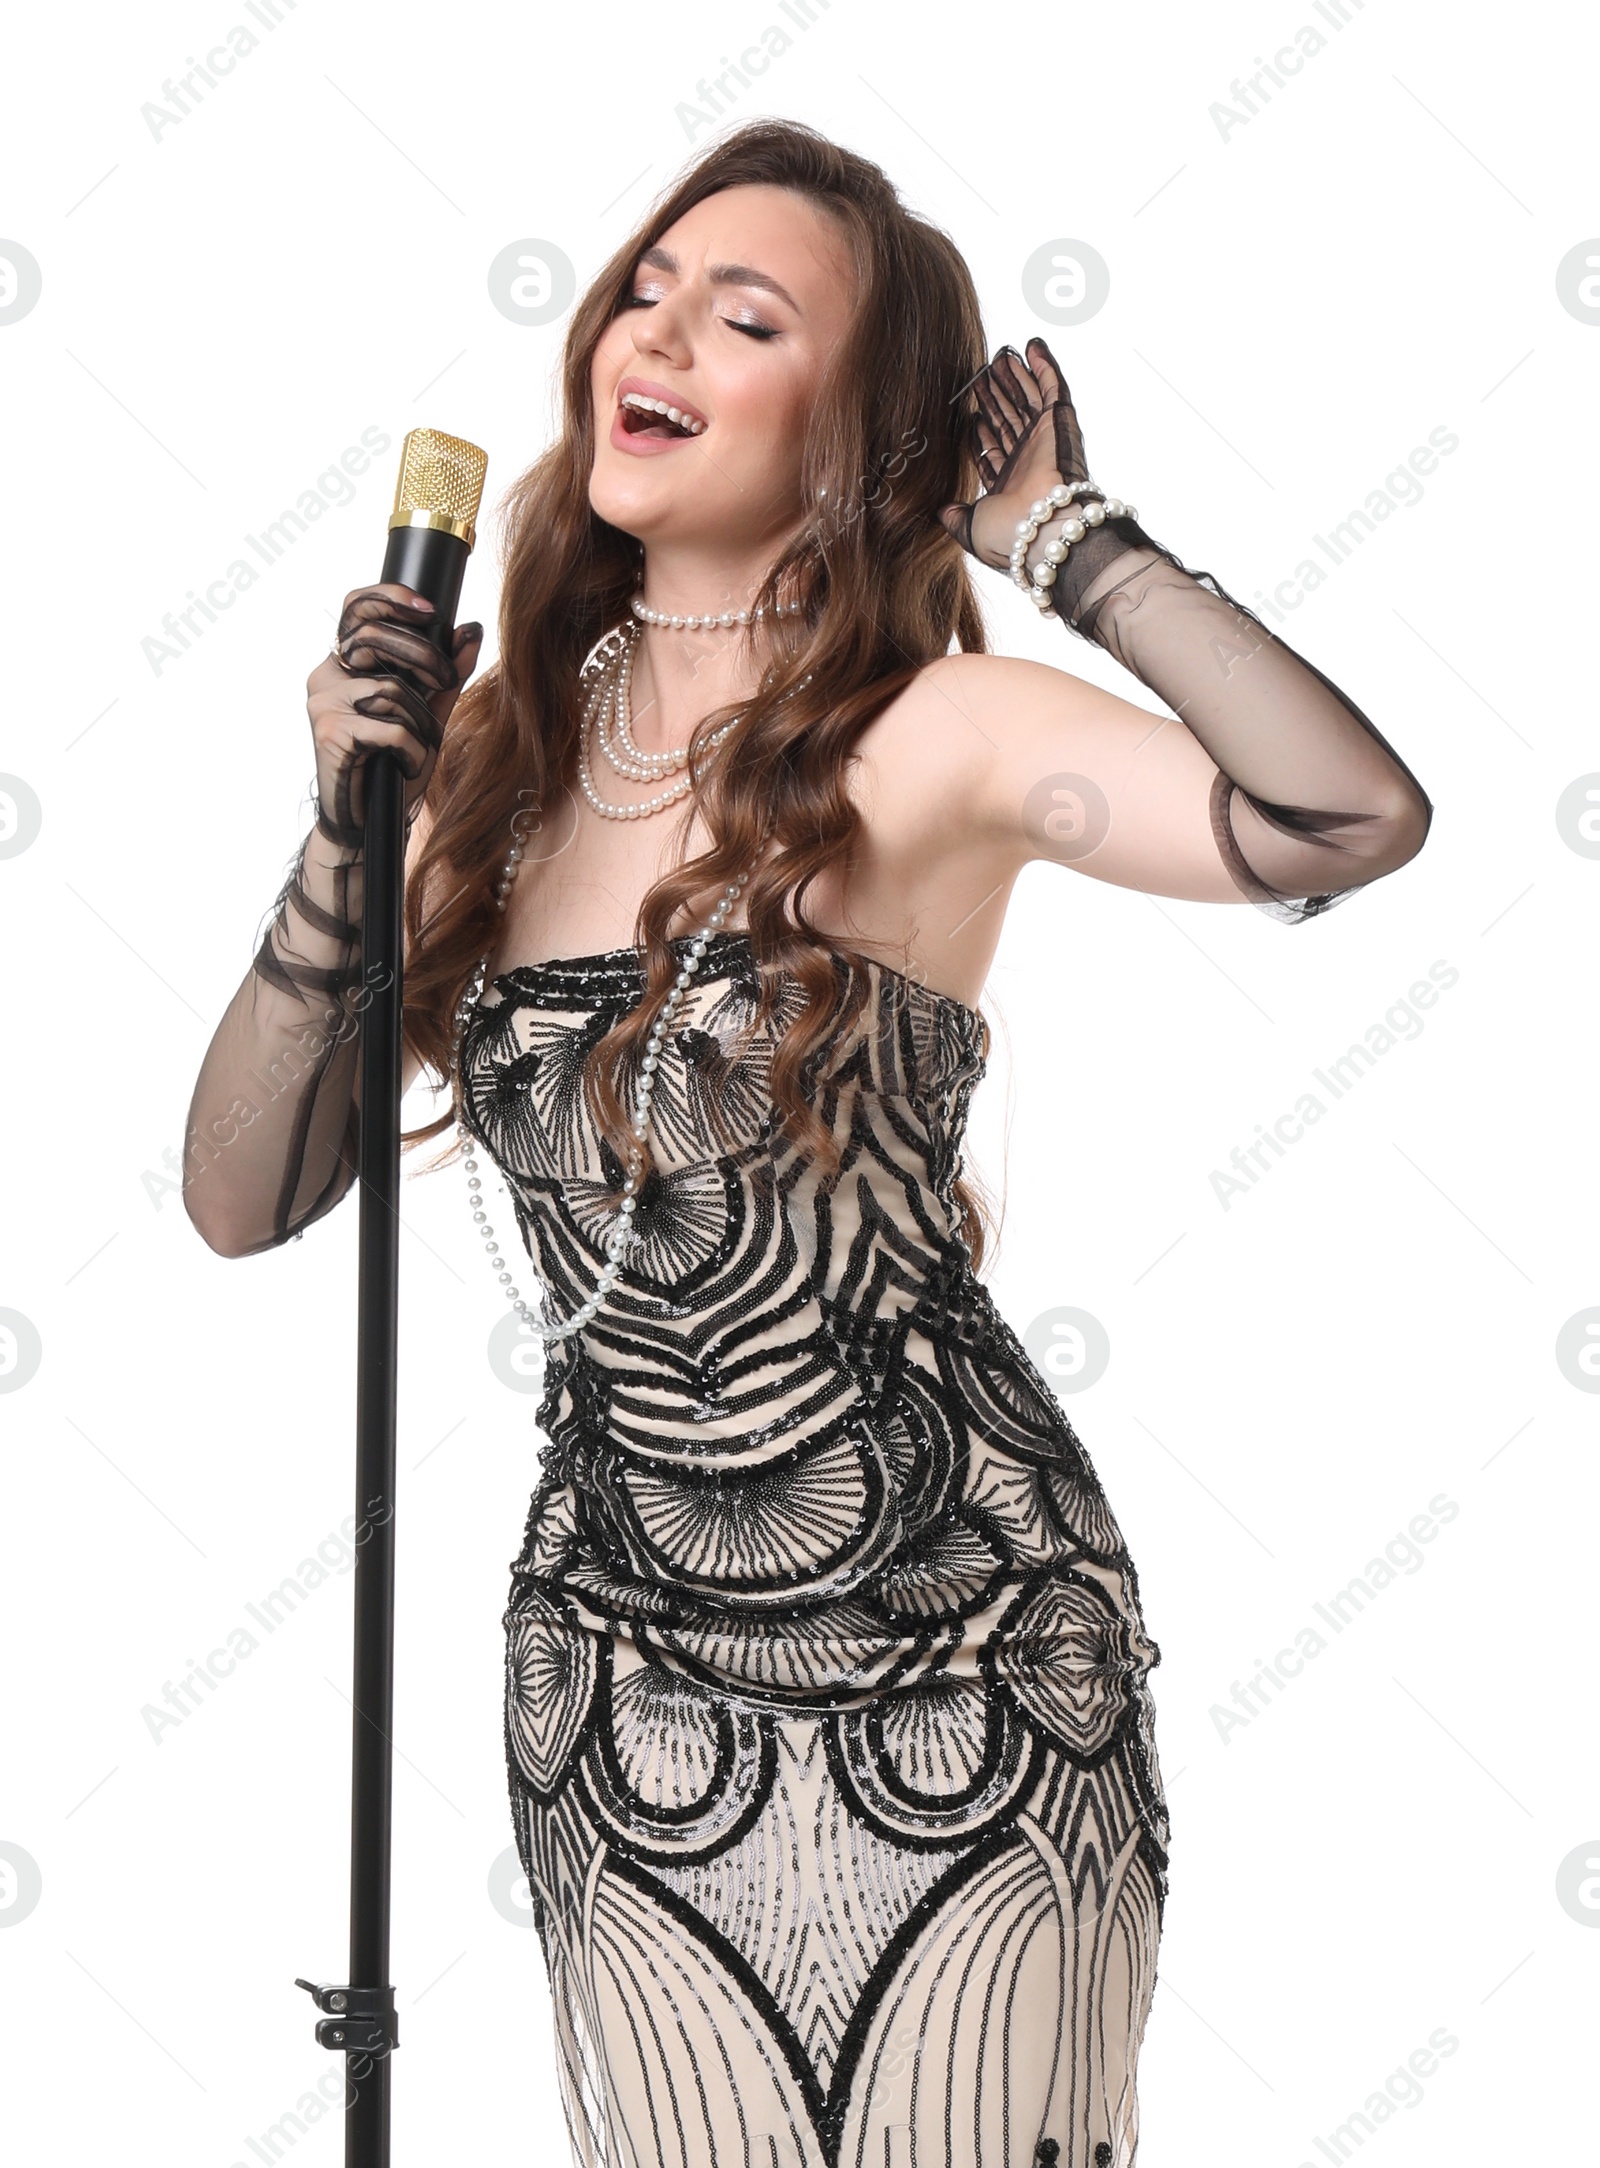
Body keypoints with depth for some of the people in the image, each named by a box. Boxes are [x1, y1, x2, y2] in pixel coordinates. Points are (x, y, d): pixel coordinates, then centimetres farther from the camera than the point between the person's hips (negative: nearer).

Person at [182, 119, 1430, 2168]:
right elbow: (245, 1198, 2)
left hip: (958, 1666, -4)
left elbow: (1351, 816, -29)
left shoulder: (927, 734, -10)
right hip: (622, 1677, 4)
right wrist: (349, 829, -10)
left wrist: (1059, 531, -17)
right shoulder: (504, 745, 3)